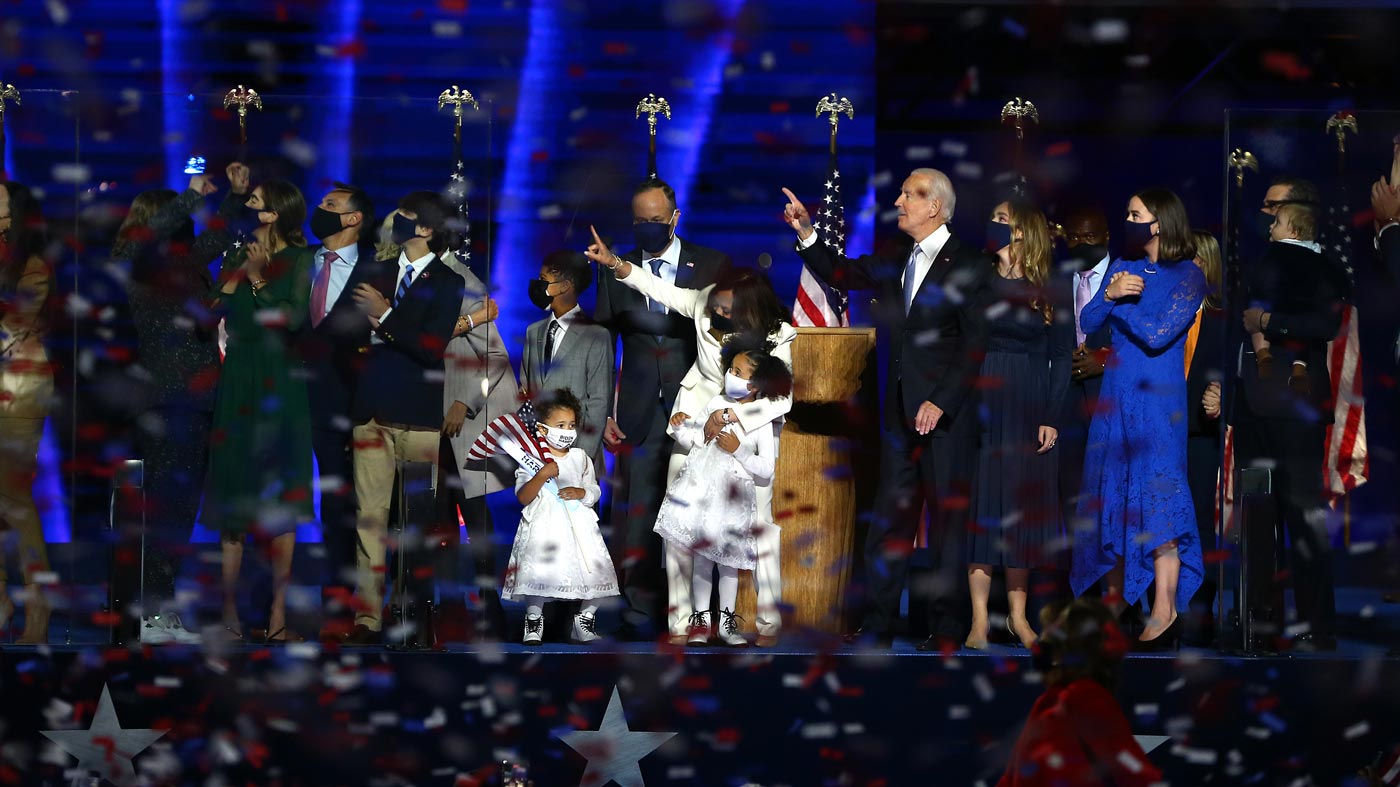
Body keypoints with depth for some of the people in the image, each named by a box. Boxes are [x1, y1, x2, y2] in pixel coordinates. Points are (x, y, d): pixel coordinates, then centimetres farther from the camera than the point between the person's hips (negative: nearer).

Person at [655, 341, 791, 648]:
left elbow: (766, 469, -9)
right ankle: (701, 619, 14)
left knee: (728, 560, 5)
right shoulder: (716, 404, 4)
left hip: (733, 496, -2)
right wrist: (680, 428, -6)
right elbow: (693, 441, 13)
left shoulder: (762, 422, -6)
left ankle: (726, 621, 16)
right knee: (701, 556, 4)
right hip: (701, 492, 2)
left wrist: (738, 450, -18)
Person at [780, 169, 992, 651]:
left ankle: (947, 628, 9)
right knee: (890, 517, 5)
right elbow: (839, 274, 12)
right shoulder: (894, 262, 12)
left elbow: (976, 343, -11)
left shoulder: (970, 266, -7)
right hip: (900, 411, 6)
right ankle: (878, 624, 8)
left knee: (947, 519, 1)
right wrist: (806, 233, -2)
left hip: (947, 412, -6)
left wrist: (941, 402, -16)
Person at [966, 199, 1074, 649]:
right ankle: (980, 619, -1)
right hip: (983, 405, 0)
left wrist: (1052, 418, -4)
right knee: (981, 500, -2)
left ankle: (1018, 615, 13)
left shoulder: (1053, 291, 3)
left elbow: (1062, 358, 1)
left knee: (1022, 507, 4)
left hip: (1029, 410, 0)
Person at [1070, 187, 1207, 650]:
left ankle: (1164, 613, -11)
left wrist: (1120, 305, -5)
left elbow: (1157, 334, -17)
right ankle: (1115, 593, 18)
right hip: (1116, 398, 6)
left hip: (1158, 401, -6)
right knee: (1113, 491, 8)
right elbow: (1087, 323, 5)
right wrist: (1110, 295, -13)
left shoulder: (1188, 277, -7)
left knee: (1157, 495, -10)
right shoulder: (1123, 266, 11)